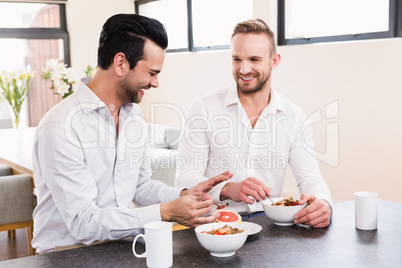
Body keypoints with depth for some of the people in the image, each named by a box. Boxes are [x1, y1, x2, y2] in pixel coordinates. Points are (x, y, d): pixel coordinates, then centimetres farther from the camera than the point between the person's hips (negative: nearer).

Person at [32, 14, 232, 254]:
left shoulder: (135, 116, 6)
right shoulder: (62, 126, -18)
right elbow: (82, 223, -21)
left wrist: (184, 195, -2)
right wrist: (165, 213, -22)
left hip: (121, 248, 6)